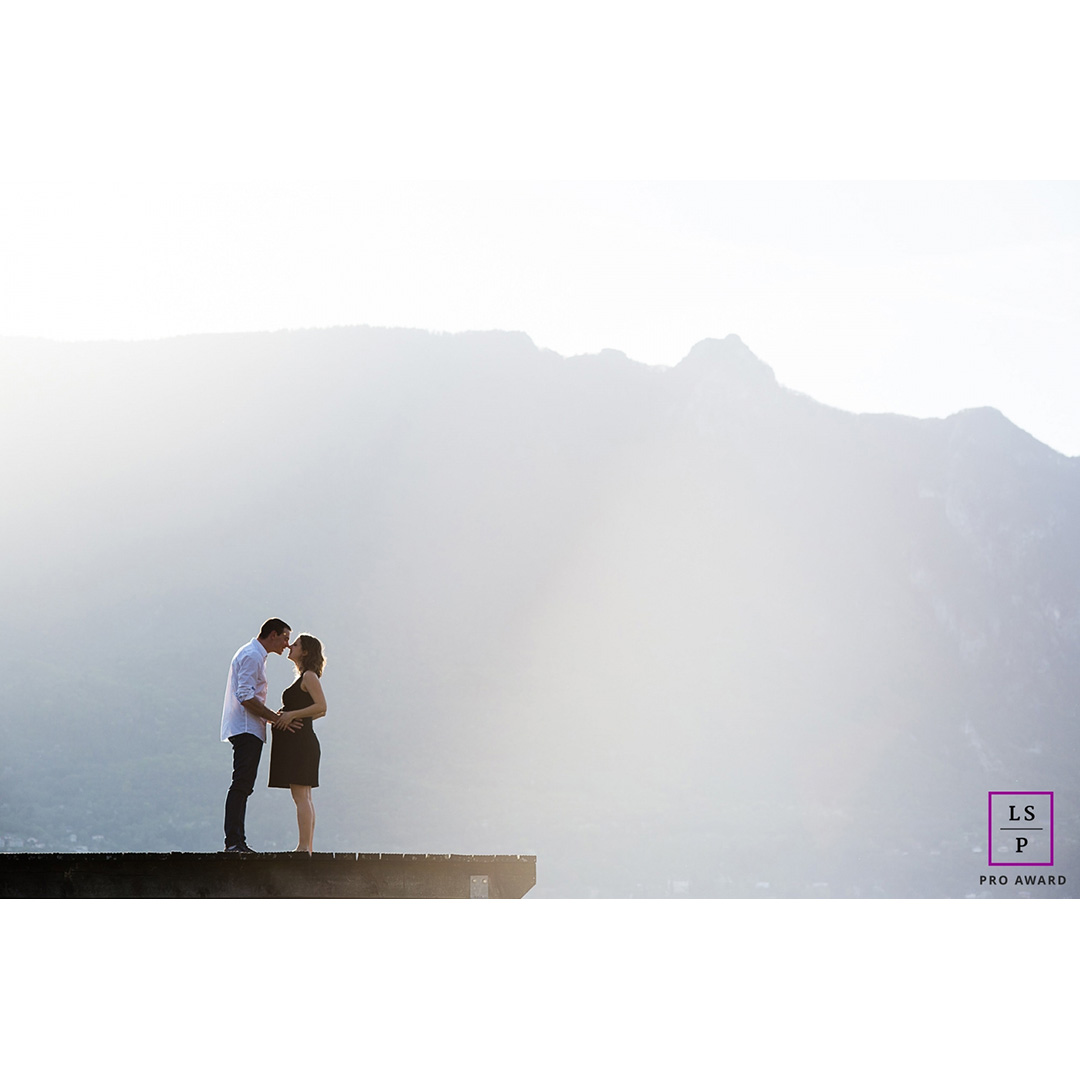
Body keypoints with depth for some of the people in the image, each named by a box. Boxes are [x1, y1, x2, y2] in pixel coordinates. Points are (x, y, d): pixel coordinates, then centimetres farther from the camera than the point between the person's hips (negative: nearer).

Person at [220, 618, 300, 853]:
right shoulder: (252, 656, -10)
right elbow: (245, 697, -19)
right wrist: (274, 718, -15)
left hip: (249, 730, 11)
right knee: (241, 785, -14)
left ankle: (236, 841, 6)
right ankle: (234, 840, -19)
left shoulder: (255, 655, 23)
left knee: (243, 786, 7)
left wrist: (274, 718, 16)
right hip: (246, 729, -11)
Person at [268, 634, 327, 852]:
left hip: (299, 741, -10)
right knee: (304, 797, 8)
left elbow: (321, 707, -18)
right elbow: (320, 711, 25)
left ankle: (304, 847, -15)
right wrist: (284, 716, 18)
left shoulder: (309, 676, -9)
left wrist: (291, 715, -17)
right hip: (296, 742, 10)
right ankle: (309, 847, 8)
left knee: (300, 796, -12)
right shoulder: (303, 678, 19)